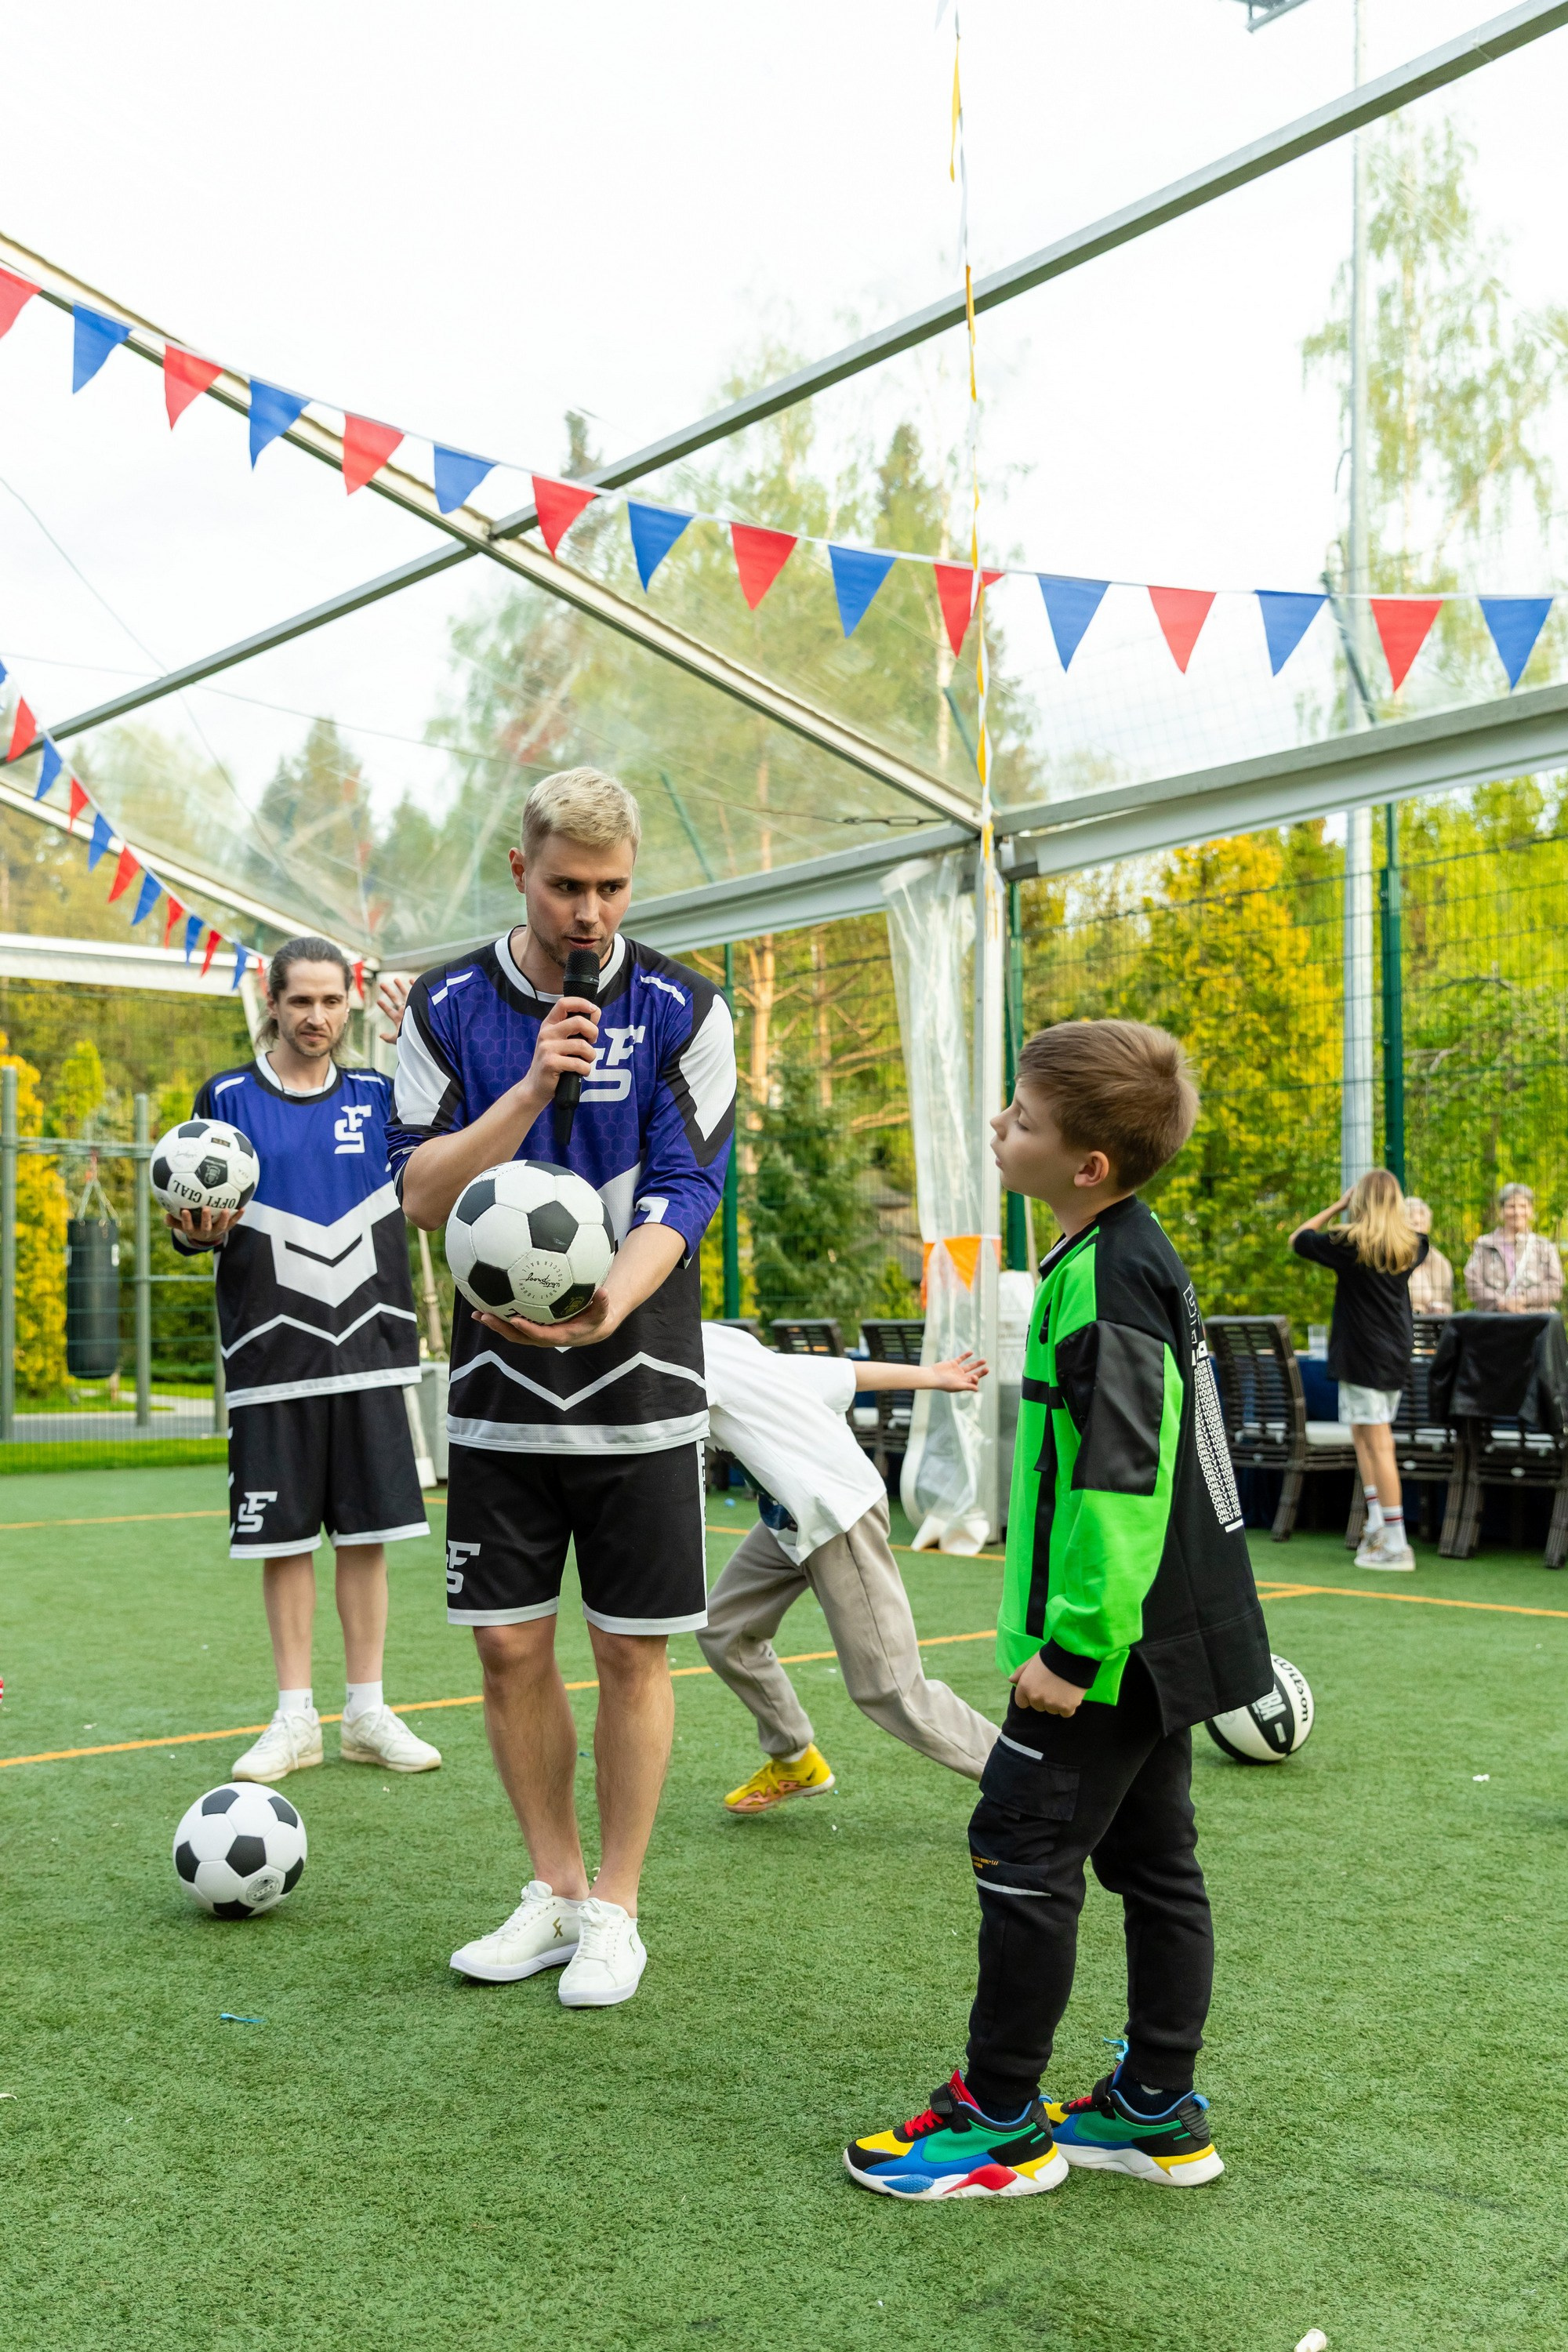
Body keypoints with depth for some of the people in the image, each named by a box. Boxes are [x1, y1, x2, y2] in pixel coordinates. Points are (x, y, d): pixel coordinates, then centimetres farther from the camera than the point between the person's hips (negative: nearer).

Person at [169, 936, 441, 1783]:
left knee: (366, 1530, 4)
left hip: (368, 1350, 2)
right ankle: (295, 1720, 14)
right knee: (283, 1536, 3)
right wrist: (198, 1231, -19)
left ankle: (367, 1714, 15)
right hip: (271, 1354, -1)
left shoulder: (378, 1095, 8)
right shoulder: (227, 1097, 2)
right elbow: (195, 1227, 6)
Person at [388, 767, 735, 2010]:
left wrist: (603, 1309, -27)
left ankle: (616, 1909, 19)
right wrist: (533, 1088, -18)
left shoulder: (682, 1009, -3)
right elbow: (424, 1192, -4)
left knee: (633, 1653, 4)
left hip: (638, 1381, -2)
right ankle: (555, 1890, 26)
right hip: (499, 1384, 2)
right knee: (510, 1646, 7)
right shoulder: (449, 1008, 2)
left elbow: (683, 1196, -10)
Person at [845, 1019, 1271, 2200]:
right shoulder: (1138, 1258, 11)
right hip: (1163, 1635, 10)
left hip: (1115, 1642, -10)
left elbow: (1118, 1479, -25)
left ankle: (1000, 2119, 11)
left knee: (1025, 1849, -1)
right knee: (1153, 1858, 15)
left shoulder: (1106, 1280, -20)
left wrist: (1072, 1646, -22)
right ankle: (1159, 2111, 25)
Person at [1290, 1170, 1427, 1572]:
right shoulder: (1410, 1245, 5)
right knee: (1363, 1433, 19)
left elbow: (1298, 1239, 3)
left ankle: (1395, 1544, -5)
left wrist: (1338, 1205, 6)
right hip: (1397, 1353, 6)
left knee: (1379, 1446, -6)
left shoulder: (1349, 1244, -11)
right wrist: (1392, 1211, 20)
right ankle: (1377, 1520, 12)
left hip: (1362, 1354, -6)